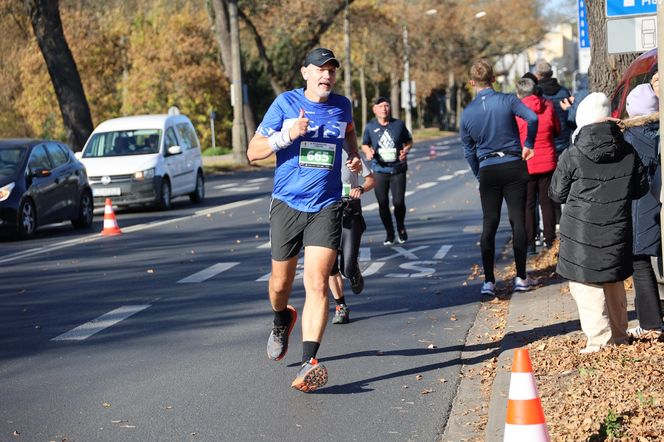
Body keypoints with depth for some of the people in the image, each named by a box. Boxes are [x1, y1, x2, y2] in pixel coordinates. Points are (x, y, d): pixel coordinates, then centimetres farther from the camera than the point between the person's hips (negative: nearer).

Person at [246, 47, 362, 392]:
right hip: (287, 205, 0)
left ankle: (308, 364, -22)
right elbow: (253, 152, -4)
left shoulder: (341, 105, 7)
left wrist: (354, 156, 13)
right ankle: (282, 319, 47)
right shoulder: (285, 104, -2)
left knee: (317, 283, -15)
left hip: (326, 208, 0)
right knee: (281, 282, 11)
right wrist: (287, 135, -19)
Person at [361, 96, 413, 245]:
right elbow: (364, 144, 16)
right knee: (383, 204, 0)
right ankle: (389, 233, 17)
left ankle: (401, 228, 22)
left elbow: (409, 141, 13)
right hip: (379, 170, 1)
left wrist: (406, 150, -8)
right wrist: (368, 151, -6)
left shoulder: (399, 124, 2)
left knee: (399, 202, -7)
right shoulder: (370, 126, 4)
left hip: (398, 169, -1)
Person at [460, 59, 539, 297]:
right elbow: (532, 118, -19)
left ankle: (489, 281, -2)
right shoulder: (507, 101, -4)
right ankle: (521, 278, 9)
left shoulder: (467, 113, 3)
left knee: (489, 224, 5)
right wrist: (528, 144, -4)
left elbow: (468, 151, 10)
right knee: (518, 221, 6)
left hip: (487, 170, 1)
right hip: (514, 165, -1)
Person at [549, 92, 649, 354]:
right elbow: (640, 189, 10)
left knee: (586, 286, 0)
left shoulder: (572, 156, -11)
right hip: (617, 231, 5)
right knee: (614, 283, 19)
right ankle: (618, 337, 29)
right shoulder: (628, 153, -1)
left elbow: (557, 194, -1)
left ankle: (600, 342, -5)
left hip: (581, 232, -4)